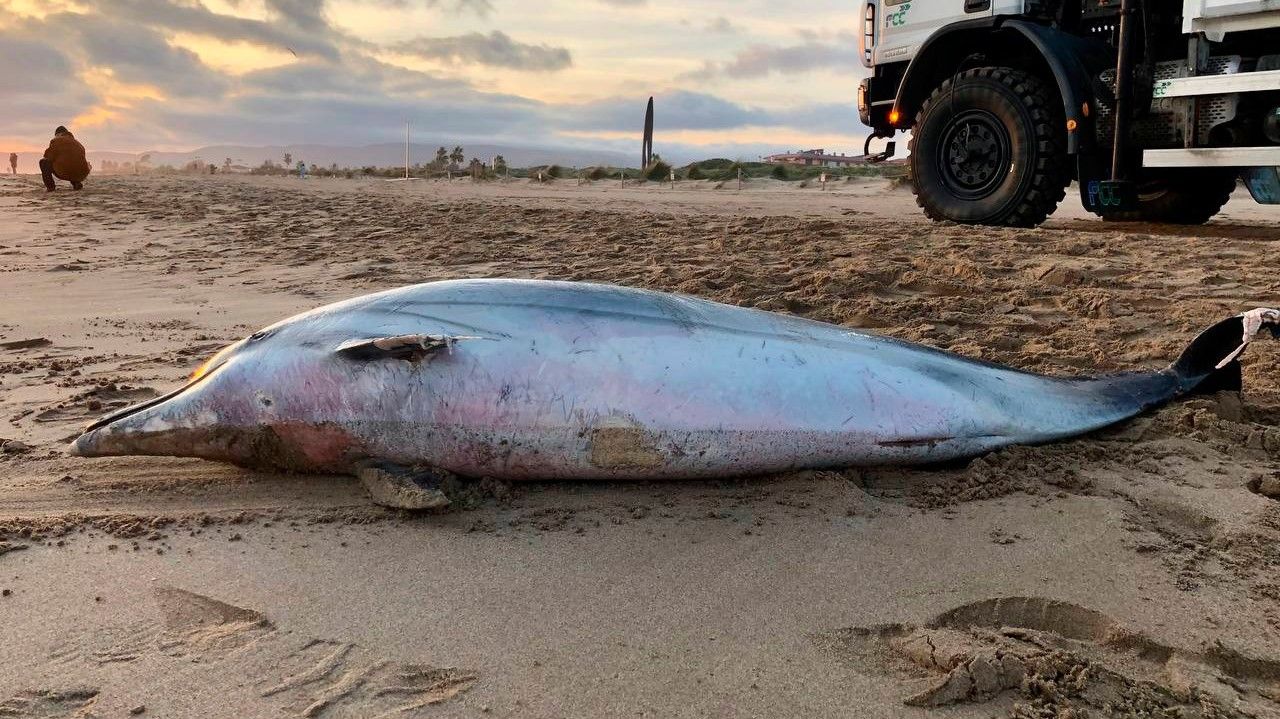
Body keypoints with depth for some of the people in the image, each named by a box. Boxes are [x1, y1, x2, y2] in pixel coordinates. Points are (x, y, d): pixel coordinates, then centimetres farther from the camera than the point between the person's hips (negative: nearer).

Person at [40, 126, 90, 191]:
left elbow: (49, 158, 1)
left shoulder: (55, 141, 5)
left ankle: (50, 186, 11)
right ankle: (76, 182, 14)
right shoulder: (77, 142, 22)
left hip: (64, 174, -5)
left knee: (43, 161, 19)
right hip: (81, 175, 5)